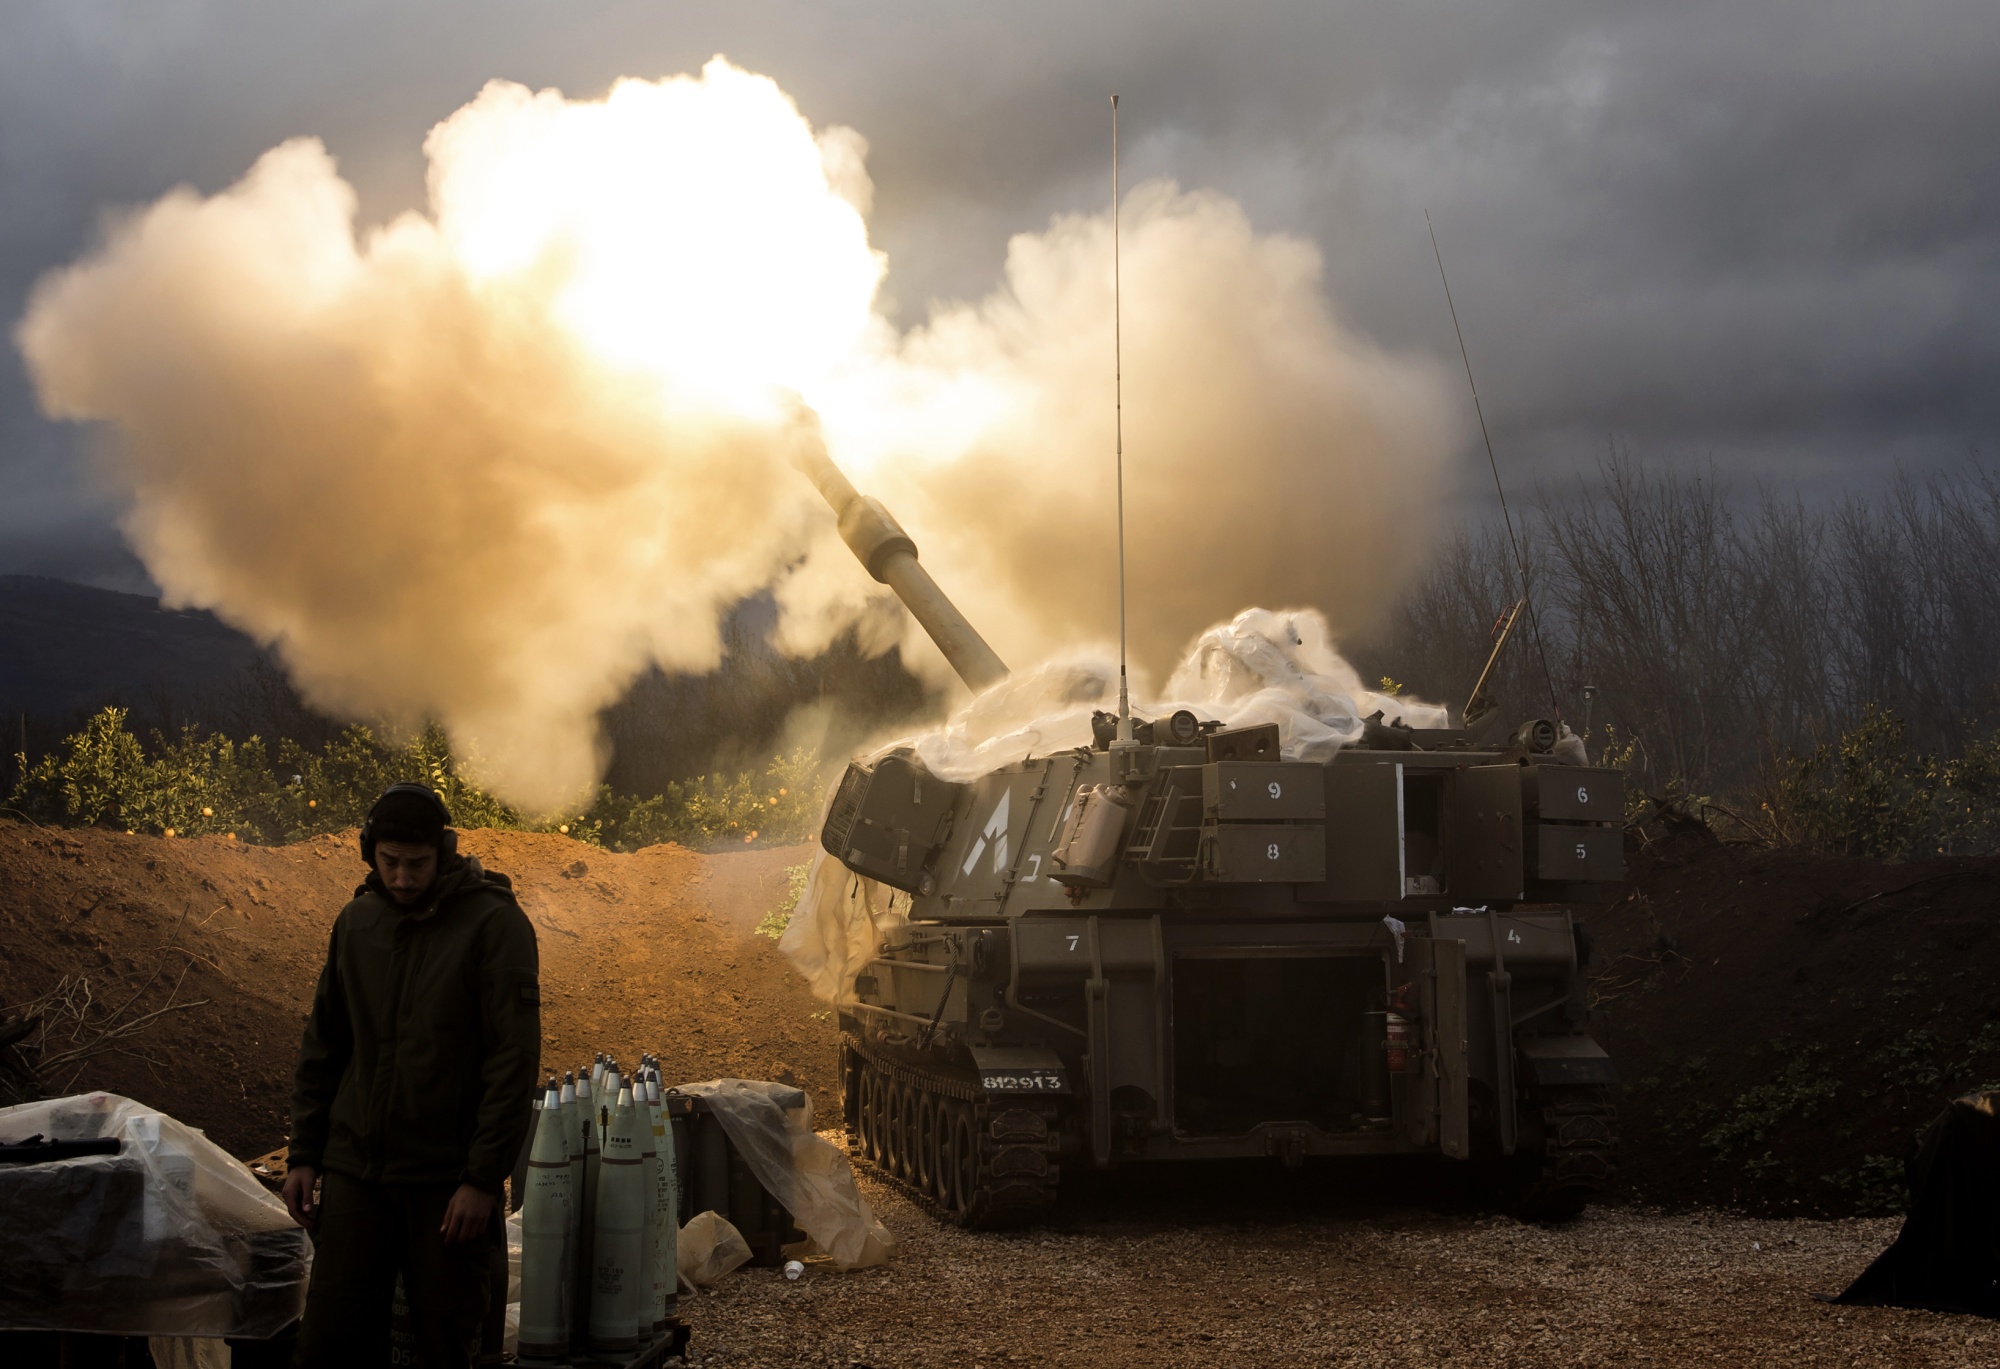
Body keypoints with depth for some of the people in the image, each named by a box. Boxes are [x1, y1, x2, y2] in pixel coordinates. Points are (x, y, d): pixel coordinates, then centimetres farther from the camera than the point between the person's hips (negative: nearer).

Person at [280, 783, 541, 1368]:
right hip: (354, 1167, 4)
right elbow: (322, 1048, 15)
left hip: (447, 1180, -4)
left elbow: (515, 1060, -11)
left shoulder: (494, 923, -8)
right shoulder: (356, 921, 8)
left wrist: (484, 1178, -15)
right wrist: (303, 1155, 9)